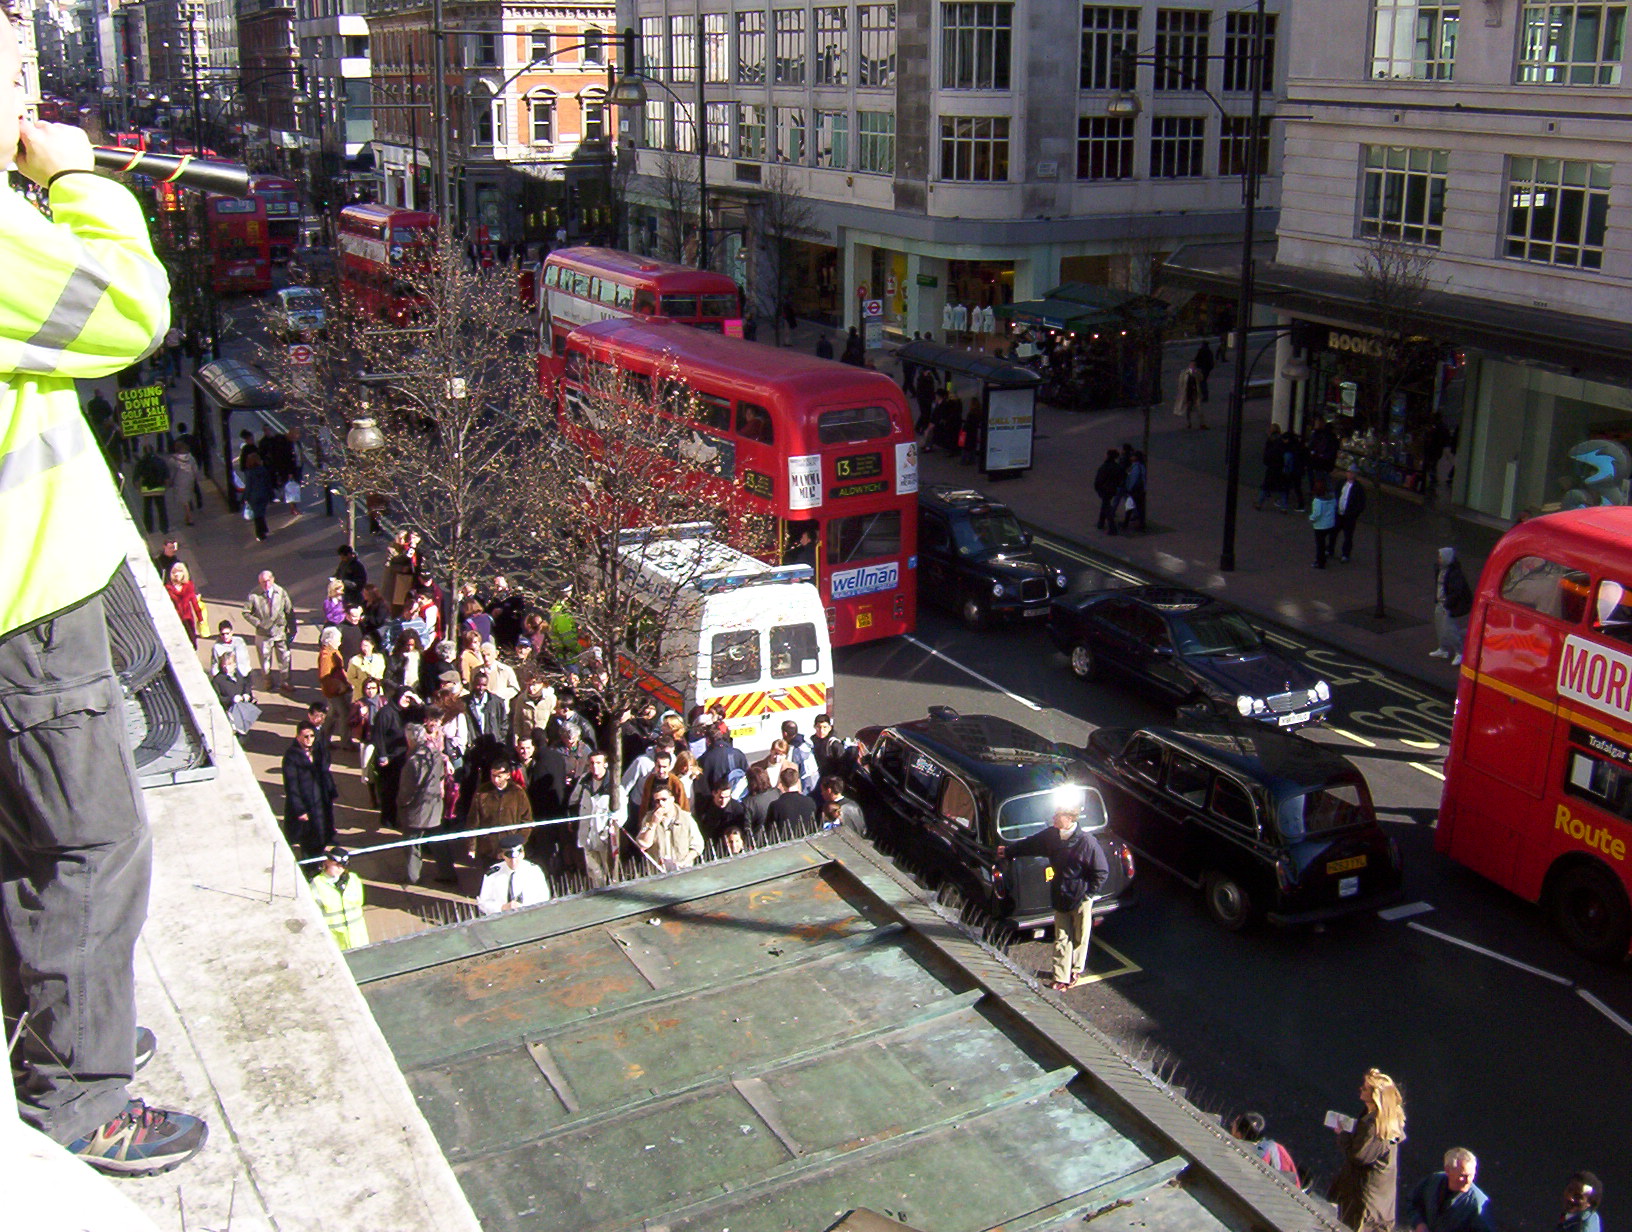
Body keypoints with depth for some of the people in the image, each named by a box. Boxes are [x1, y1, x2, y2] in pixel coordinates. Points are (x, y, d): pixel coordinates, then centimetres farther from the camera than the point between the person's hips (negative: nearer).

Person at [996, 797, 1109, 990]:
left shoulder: (1087, 842, -26)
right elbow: (1030, 844, 12)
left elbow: (1102, 873, -16)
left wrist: (1088, 893, -13)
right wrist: (1008, 851, 24)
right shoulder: (1052, 834, -8)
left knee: (1079, 938, 15)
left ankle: (1076, 970, 35)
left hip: (1080, 899, -4)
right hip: (1060, 898, 5)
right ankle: (1061, 977, 18)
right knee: (1061, 939, 10)